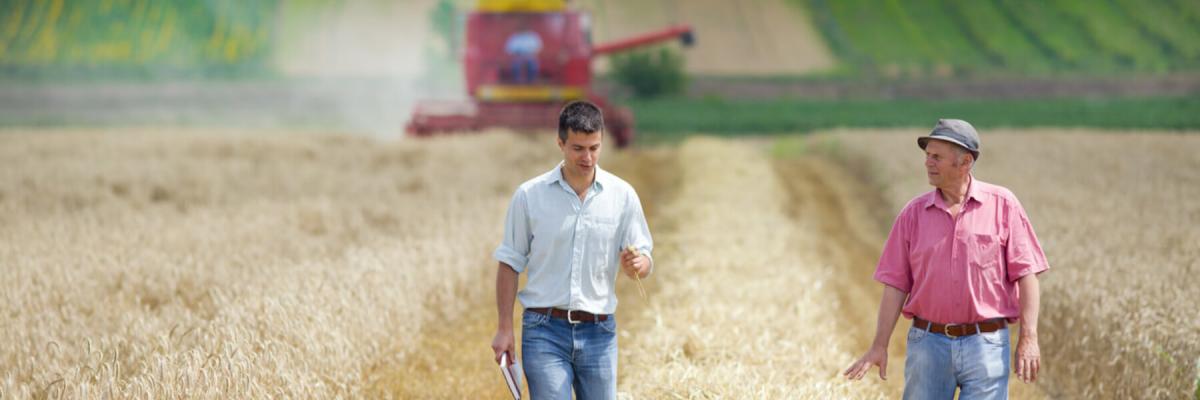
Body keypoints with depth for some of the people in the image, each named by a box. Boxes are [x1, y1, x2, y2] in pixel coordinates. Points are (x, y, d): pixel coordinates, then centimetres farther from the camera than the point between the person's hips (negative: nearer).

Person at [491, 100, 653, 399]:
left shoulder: (623, 195, 2)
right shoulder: (529, 195, -1)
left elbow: (645, 261, 4)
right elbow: (510, 264, 4)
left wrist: (637, 264, -20)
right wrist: (505, 327, -1)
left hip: (599, 332, 2)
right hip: (545, 330, -2)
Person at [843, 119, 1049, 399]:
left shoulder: (1002, 204, -1)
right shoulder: (914, 213, 5)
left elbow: (1025, 272, -4)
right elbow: (896, 284, 5)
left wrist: (1028, 338, -12)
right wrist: (879, 346, 0)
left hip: (986, 345, -2)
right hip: (928, 343, 2)